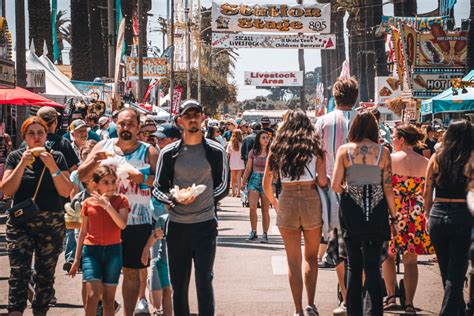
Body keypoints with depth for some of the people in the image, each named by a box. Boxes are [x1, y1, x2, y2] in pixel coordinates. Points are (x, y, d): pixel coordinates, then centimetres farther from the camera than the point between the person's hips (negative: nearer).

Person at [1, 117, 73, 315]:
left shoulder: (57, 158, 4)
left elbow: (66, 191, -4)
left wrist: (52, 166, -15)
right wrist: (23, 164, -13)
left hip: (52, 224, 1)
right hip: (21, 222, -1)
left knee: (45, 275, 6)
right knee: (18, 272, -14)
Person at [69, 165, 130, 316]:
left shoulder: (121, 200, 0)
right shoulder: (88, 203, 3)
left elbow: (122, 224, -17)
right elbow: (83, 233, 10)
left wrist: (107, 204, -21)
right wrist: (77, 259, 10)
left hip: (113, 250, 0)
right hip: (91, 250, 0)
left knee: (108, 298, 5)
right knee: (92, 295, -15)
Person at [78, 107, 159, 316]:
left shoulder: (149, 153, 2)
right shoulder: (103, 146, 7)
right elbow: (82, 177, 5)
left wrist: (143, 178, -21)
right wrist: (95, 161, -13)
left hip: (137, 222, -1)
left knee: (132, 272, 6)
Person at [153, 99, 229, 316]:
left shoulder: (216, 151, 2)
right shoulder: (169, 153, 3)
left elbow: (223, 187, 8)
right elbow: (158, 188, 5)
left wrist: (204, 198, -6)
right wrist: (175, 200, -14)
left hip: (205, 224, -2)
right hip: (177, 225, 2)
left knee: (204, 281, -2)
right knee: (178, 283, 8)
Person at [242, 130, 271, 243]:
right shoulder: (253, 152, 6)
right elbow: (248, 169, 11)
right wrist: (243, 182, 8)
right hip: (254, 180, 1)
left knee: (265, 210, 2)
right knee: (252, 207, -10)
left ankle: (265, 234, 11)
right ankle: (253, 232, 3)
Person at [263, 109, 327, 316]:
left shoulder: (277, 148, 7)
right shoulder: (315, 148, 3)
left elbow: (266, 183, 7)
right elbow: (322, 181, -6)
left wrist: (273, 202, 24)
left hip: (286, 200, 1)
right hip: (311, 199, -1)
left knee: (293, 260, 8)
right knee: (311, 257, 15)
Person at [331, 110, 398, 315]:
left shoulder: (344, 150, -3)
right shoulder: (383, 152, -3)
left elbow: (335, 186, -5)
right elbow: (388, 188, -3)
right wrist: (393, 217, 4)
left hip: (351, 210, 0)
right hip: (377, 212, 0)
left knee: (353, 265, 12)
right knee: (373, 266, 3)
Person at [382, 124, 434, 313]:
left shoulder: (391, 159, -8)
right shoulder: (425, 163, 2)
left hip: (395, 212, -3)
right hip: (417, 216, 3)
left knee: (388, 255, 15)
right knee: (411, 260, 7)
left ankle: (391, 296, 8)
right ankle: (409, 303, 5)